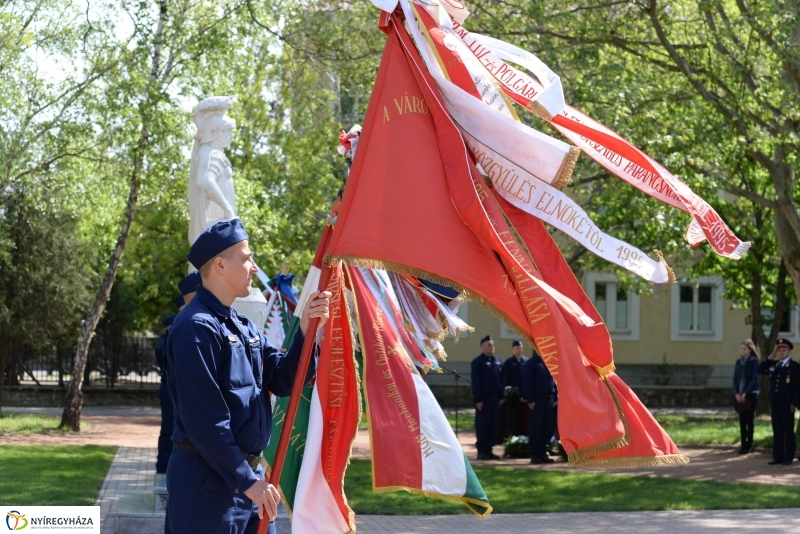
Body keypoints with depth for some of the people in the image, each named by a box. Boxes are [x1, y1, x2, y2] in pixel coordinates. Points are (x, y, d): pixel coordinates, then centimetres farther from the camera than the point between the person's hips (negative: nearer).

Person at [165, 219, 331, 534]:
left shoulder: (243, 327, 14)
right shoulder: (197, 328, -15)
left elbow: (282, 380, 9)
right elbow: (204, 420, -20)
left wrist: (306, 330, -5)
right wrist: (247, 480, -19)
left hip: (248, 474, 9)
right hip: (207, 482, -9)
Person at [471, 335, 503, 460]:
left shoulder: (497, 361, 12)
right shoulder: (478, 362, -8)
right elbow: (475, 382, -11)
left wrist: (501, 396, 11)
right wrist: (478, 399, -16)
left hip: (495, 397, 7)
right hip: (484, 398, -7)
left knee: (494, 426, 8)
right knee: (482, 426, -1)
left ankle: (489, 450, 15)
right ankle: (481, 451, 4)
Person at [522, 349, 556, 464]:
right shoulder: (531, 363, -5)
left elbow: (553, 380, 17)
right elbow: (527, 382, -10)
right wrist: (530, 400, -16)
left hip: (549, 399, 7)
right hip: (537, 399, -7)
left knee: (549, 428, 8)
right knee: (535, 428, -3)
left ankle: (542, 453, 16)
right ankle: (534, 455, 1)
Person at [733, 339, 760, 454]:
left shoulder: (754, 362, -5)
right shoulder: (739, 362, 11)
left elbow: (754, 379, -10)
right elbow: (735, 378, 9)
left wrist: (745, 393, -15)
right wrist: (737, 393, -4)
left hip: (750, 395, -5)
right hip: (739, 395, 5)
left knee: (749, 420, -1)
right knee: (742, 421, 5)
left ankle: (749, 445, 3)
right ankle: (743, 445, 9)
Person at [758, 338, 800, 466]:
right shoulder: (774, 364, 14)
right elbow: (760, 370, 7)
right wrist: (770, 358, 0)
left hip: (787, 404, -6)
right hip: (774, 404, 6)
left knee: (788, 431, 0)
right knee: (777, 431, 7)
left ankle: (788, 457, 4)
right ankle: (777, 457, 11)